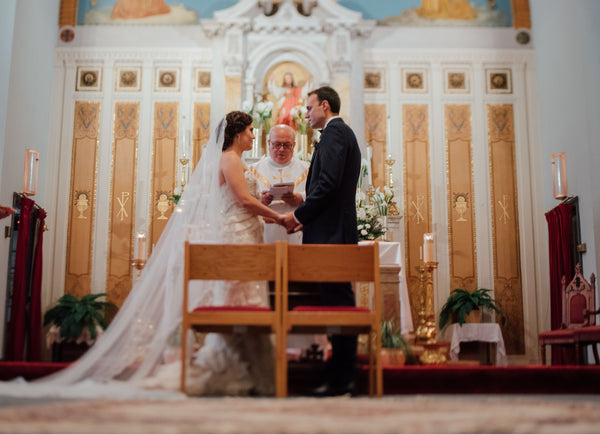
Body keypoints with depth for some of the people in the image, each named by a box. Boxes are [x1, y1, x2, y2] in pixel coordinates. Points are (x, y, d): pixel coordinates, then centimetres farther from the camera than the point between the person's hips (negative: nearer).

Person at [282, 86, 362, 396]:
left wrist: (298, 214, -10)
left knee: (337, 304, -7)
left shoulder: (334, 132, -8)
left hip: (331, 233, -10)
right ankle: (343, 376, 18)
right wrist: (306, 216, 14)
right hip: (338, 232, 10)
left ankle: (340, 379, -2)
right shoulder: (343, 133, 23)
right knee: (340, 303, 11)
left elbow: (328, 183, -19)